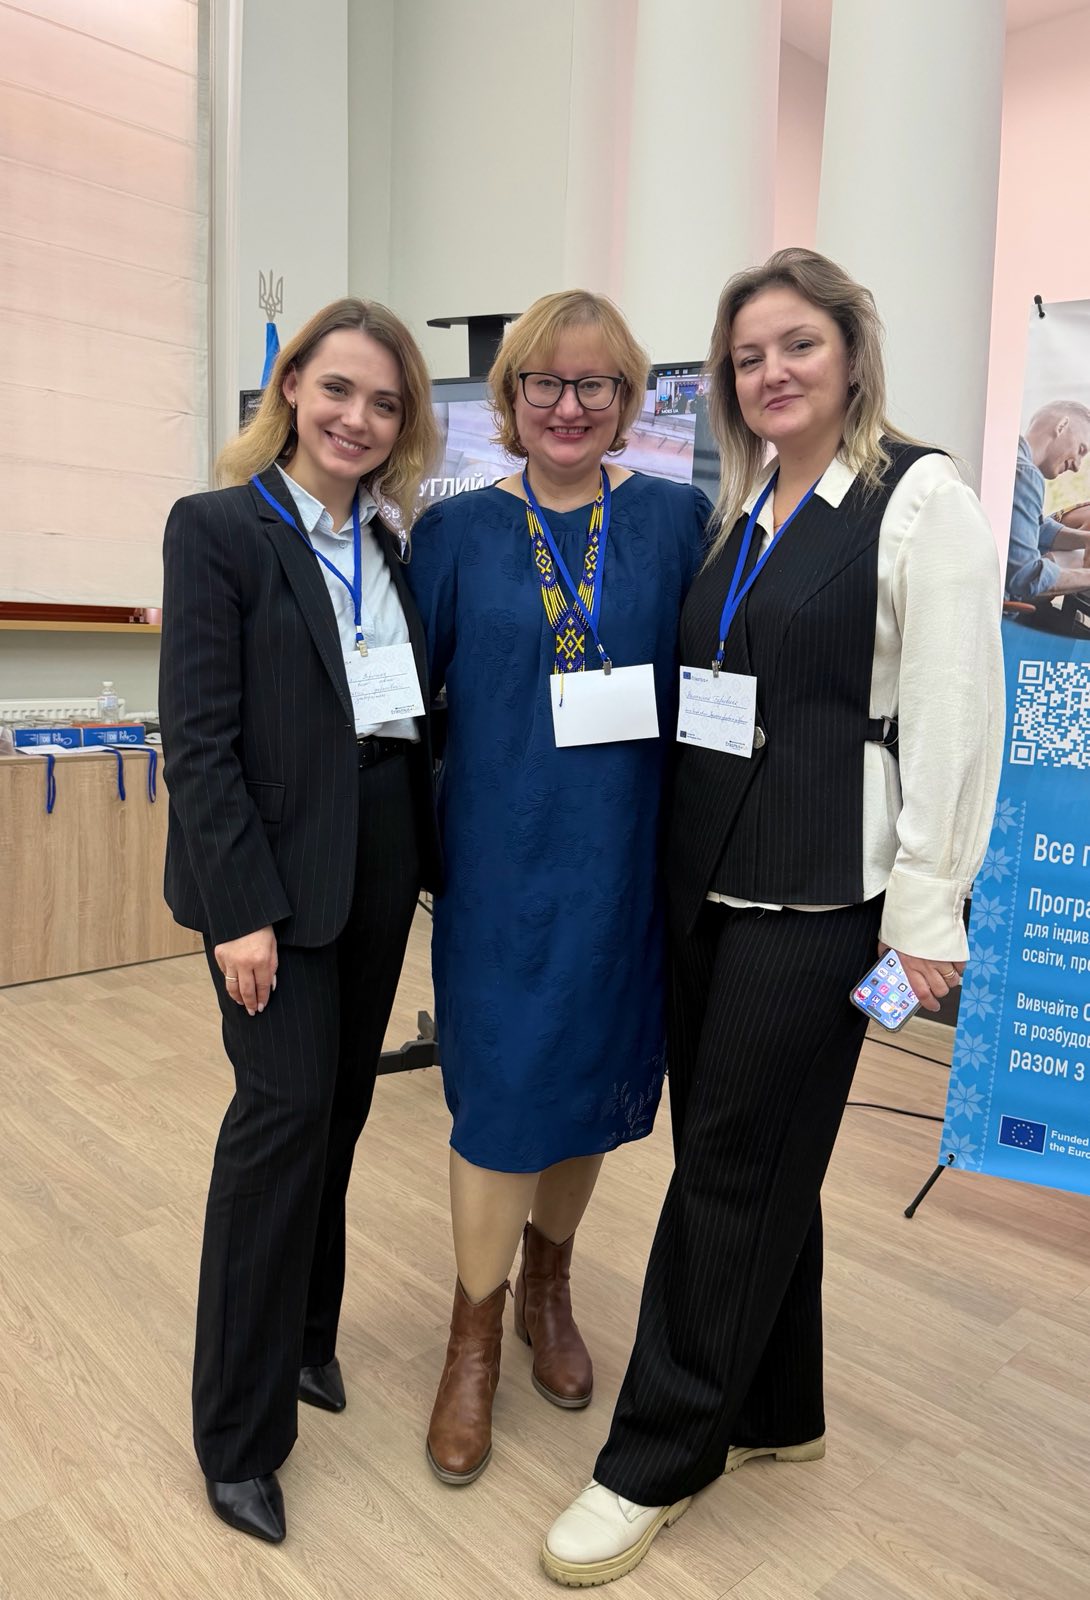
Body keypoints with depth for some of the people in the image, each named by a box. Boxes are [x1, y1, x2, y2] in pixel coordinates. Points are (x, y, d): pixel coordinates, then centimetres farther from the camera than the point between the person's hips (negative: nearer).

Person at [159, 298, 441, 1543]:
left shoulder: (394, 545, 11)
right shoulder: (217, 528, -6)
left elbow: (416, 717, 11)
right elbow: (197, 736, -12)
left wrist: (436, 859, 7)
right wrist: (241, 908, -17)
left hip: (382, 860, 6)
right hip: (275, 865, -6)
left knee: (338, 1108, 14)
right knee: (286, 1108, -6)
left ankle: (304, 1333, 35)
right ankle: (240, 1435, 11)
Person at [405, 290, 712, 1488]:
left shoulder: (675, 521, 2)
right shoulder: (458, 530, 1)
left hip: (625, 854, 2)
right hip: (502, 854, -1)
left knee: (594, 1075, 14)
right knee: (503, 1089, 3)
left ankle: (547, 1286, 41)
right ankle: (475, 1339, 27)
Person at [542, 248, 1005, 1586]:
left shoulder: (921, 499, -6)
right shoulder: (740, 511, 14)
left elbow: (955, 714, -12)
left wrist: (927, 911, -14)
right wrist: (670, 855, 14)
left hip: (817, 890, -6)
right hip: (706, 873, 7)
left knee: (731, 1164, 2)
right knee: (752, 1160, 15)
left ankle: (655, 1461, 20)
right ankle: (774, 1411, 36)